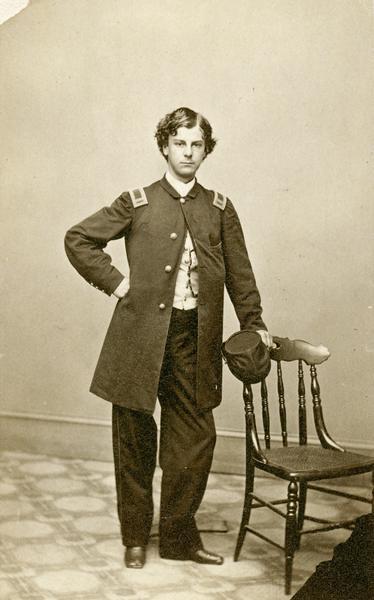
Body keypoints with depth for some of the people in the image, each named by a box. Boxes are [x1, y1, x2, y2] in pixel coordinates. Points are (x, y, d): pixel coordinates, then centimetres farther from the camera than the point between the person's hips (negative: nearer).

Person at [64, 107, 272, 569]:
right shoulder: (137, 203, 3)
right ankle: (135, 538, 24)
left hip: (194, 338, 2)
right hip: (140, 334, -2)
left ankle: (179, 537, 22)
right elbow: (78, 239, 6)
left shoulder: (220, 209, 10)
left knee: (195, 437, 5)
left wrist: (253, 323, 8)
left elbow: (239, 273, 13)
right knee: (135, 439, 7)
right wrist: (113, 281, -2)